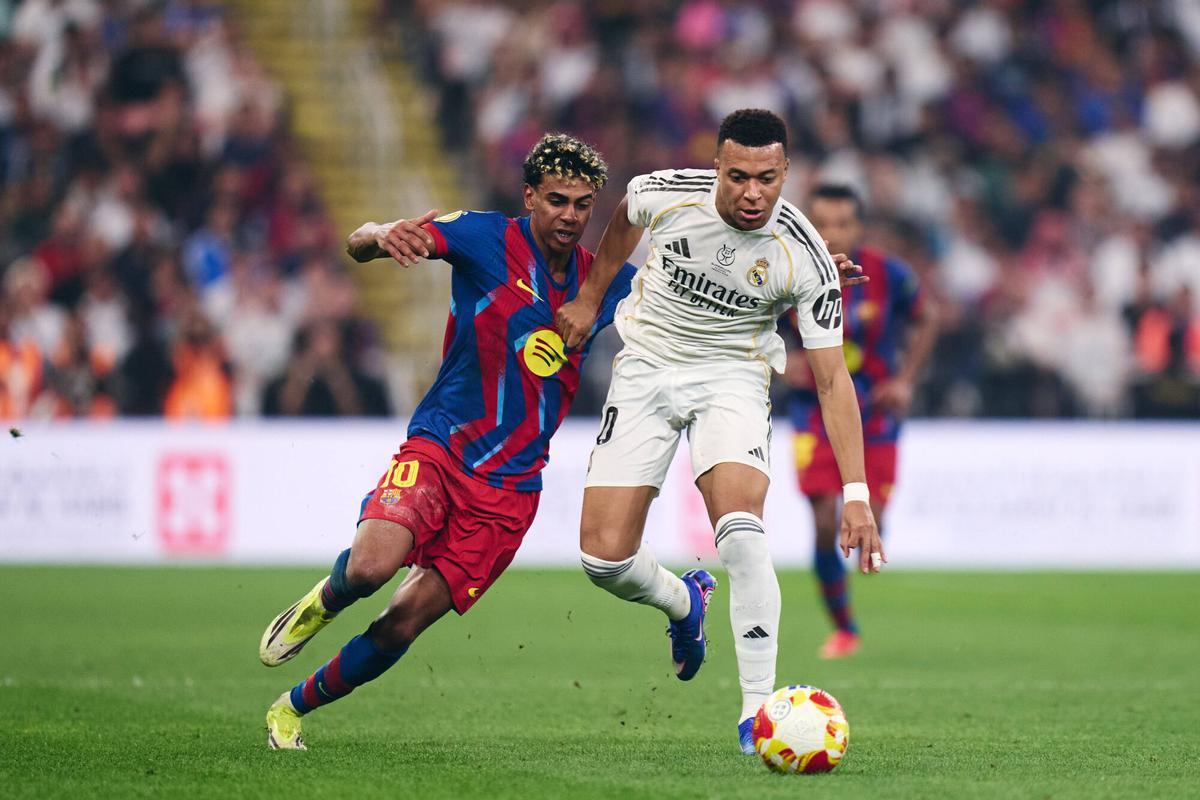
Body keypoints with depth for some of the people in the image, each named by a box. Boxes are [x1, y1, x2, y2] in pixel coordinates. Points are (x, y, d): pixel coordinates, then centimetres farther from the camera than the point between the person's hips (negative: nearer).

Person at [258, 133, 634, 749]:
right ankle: (321, 602, 8)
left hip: (510, 487, 3)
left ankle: (294, 708, 18)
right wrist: (381, 236, -36)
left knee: (403, 623, -6)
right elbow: (358, 244, -12)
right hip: (438, 448, -3)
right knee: (371, 566, -30)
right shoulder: (488, 239, -6)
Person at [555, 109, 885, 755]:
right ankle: (683, 601, 31)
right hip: (645, 368, 2)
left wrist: (856, 495, -24)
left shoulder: (804, 258, -21)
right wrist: (588, 299, 19)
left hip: (732, 375, -2)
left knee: (740, 527, -29)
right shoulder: (665, 194, -17)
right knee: (604, 557, -7)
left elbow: (832, 377, -18)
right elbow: (624, 220, 10)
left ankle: (757, 712, -20)